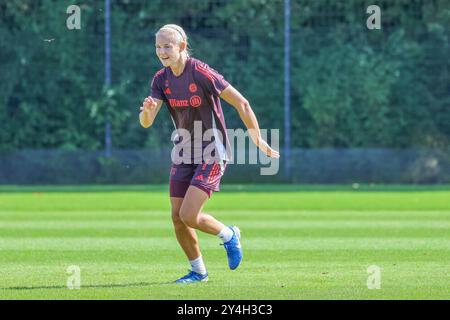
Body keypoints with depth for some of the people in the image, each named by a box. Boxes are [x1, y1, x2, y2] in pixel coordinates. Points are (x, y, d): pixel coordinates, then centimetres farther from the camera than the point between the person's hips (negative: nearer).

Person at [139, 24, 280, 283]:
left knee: (189, 216, -16)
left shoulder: (201, 73, -20)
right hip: (184, 154, 7)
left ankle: (228, 235, 15)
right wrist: (147, 111, -31)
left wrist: (258, 140, -8)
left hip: (212, 153, -7)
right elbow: (146, 123, -6)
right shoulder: (161, 79, 0)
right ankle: (198, 271, 22)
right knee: (177, 218, 2)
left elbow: (241, 103, -14)